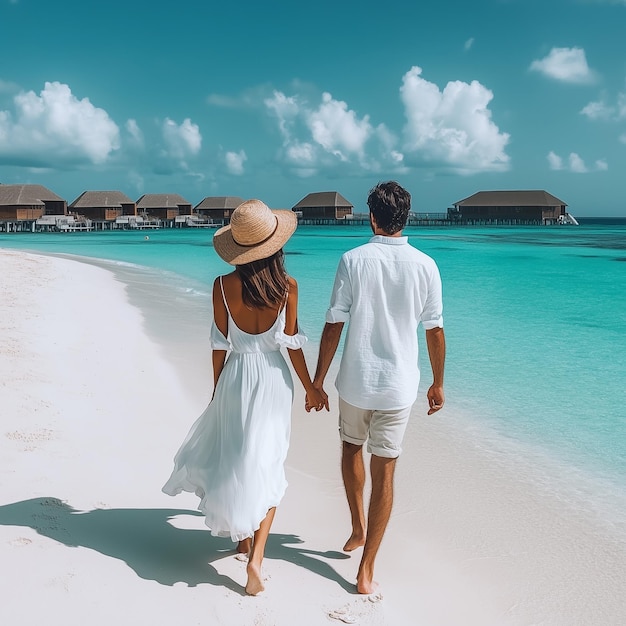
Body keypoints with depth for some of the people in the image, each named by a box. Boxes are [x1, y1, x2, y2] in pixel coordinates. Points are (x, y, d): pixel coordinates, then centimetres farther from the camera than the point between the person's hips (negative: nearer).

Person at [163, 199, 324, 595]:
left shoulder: (224, 286, -9)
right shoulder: (287, 286, -11)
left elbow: (220, 344, -3)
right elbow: (291, 343, -6)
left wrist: (217, 388, 11)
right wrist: (310, 387, 7)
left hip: (236, 376, 1)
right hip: (274, 380, -1)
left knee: (235, 459, 19)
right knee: (267, 467, 8)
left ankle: (243, 535, 35)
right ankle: (256, 555, -2)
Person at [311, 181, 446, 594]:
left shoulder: (354, 260, -9)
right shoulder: (425, 265, -5)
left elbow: (334, 326, -8)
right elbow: (435, 331, 1)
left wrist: (317, 381, 1)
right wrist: (438, 384, 13)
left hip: (355, 381, 0)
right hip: (398, 385, 0)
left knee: (351, 448, 27)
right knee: (384, 472, 7)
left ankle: (359, 529, 37)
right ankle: (366, 571, 11)